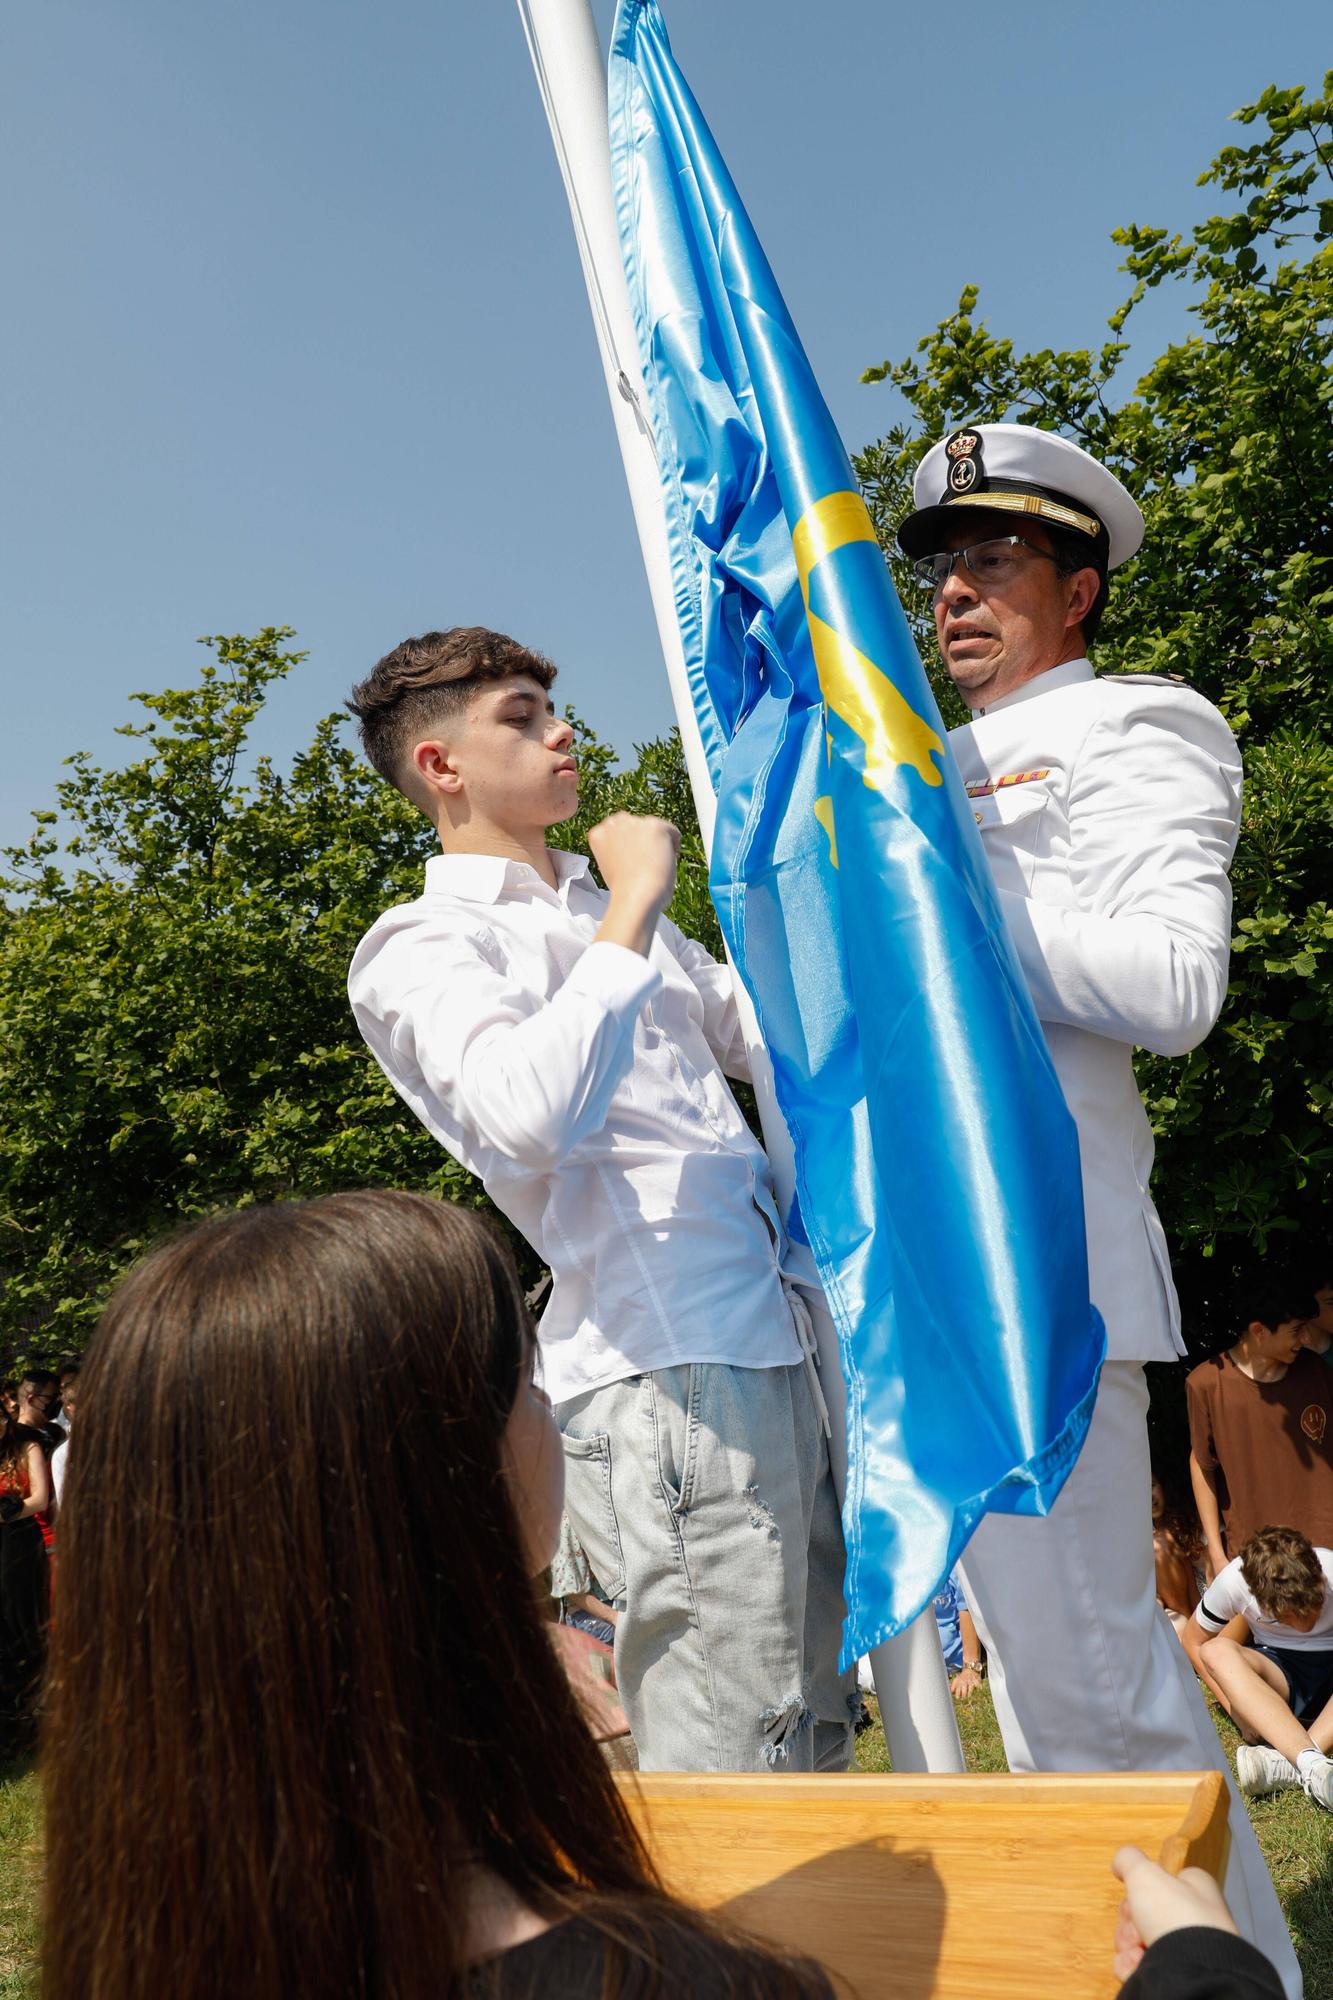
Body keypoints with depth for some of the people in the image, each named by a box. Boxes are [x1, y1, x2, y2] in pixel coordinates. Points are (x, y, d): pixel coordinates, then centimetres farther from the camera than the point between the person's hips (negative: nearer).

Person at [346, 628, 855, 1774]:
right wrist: (635, 906, -15)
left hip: (776, 1346, 8)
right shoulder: (421, 945, -4)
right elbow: (535, 1112, -25)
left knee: (817, 1734, 17)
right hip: (663, 1371, -8)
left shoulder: (606, 908, 21)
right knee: (728, 1771, -4)